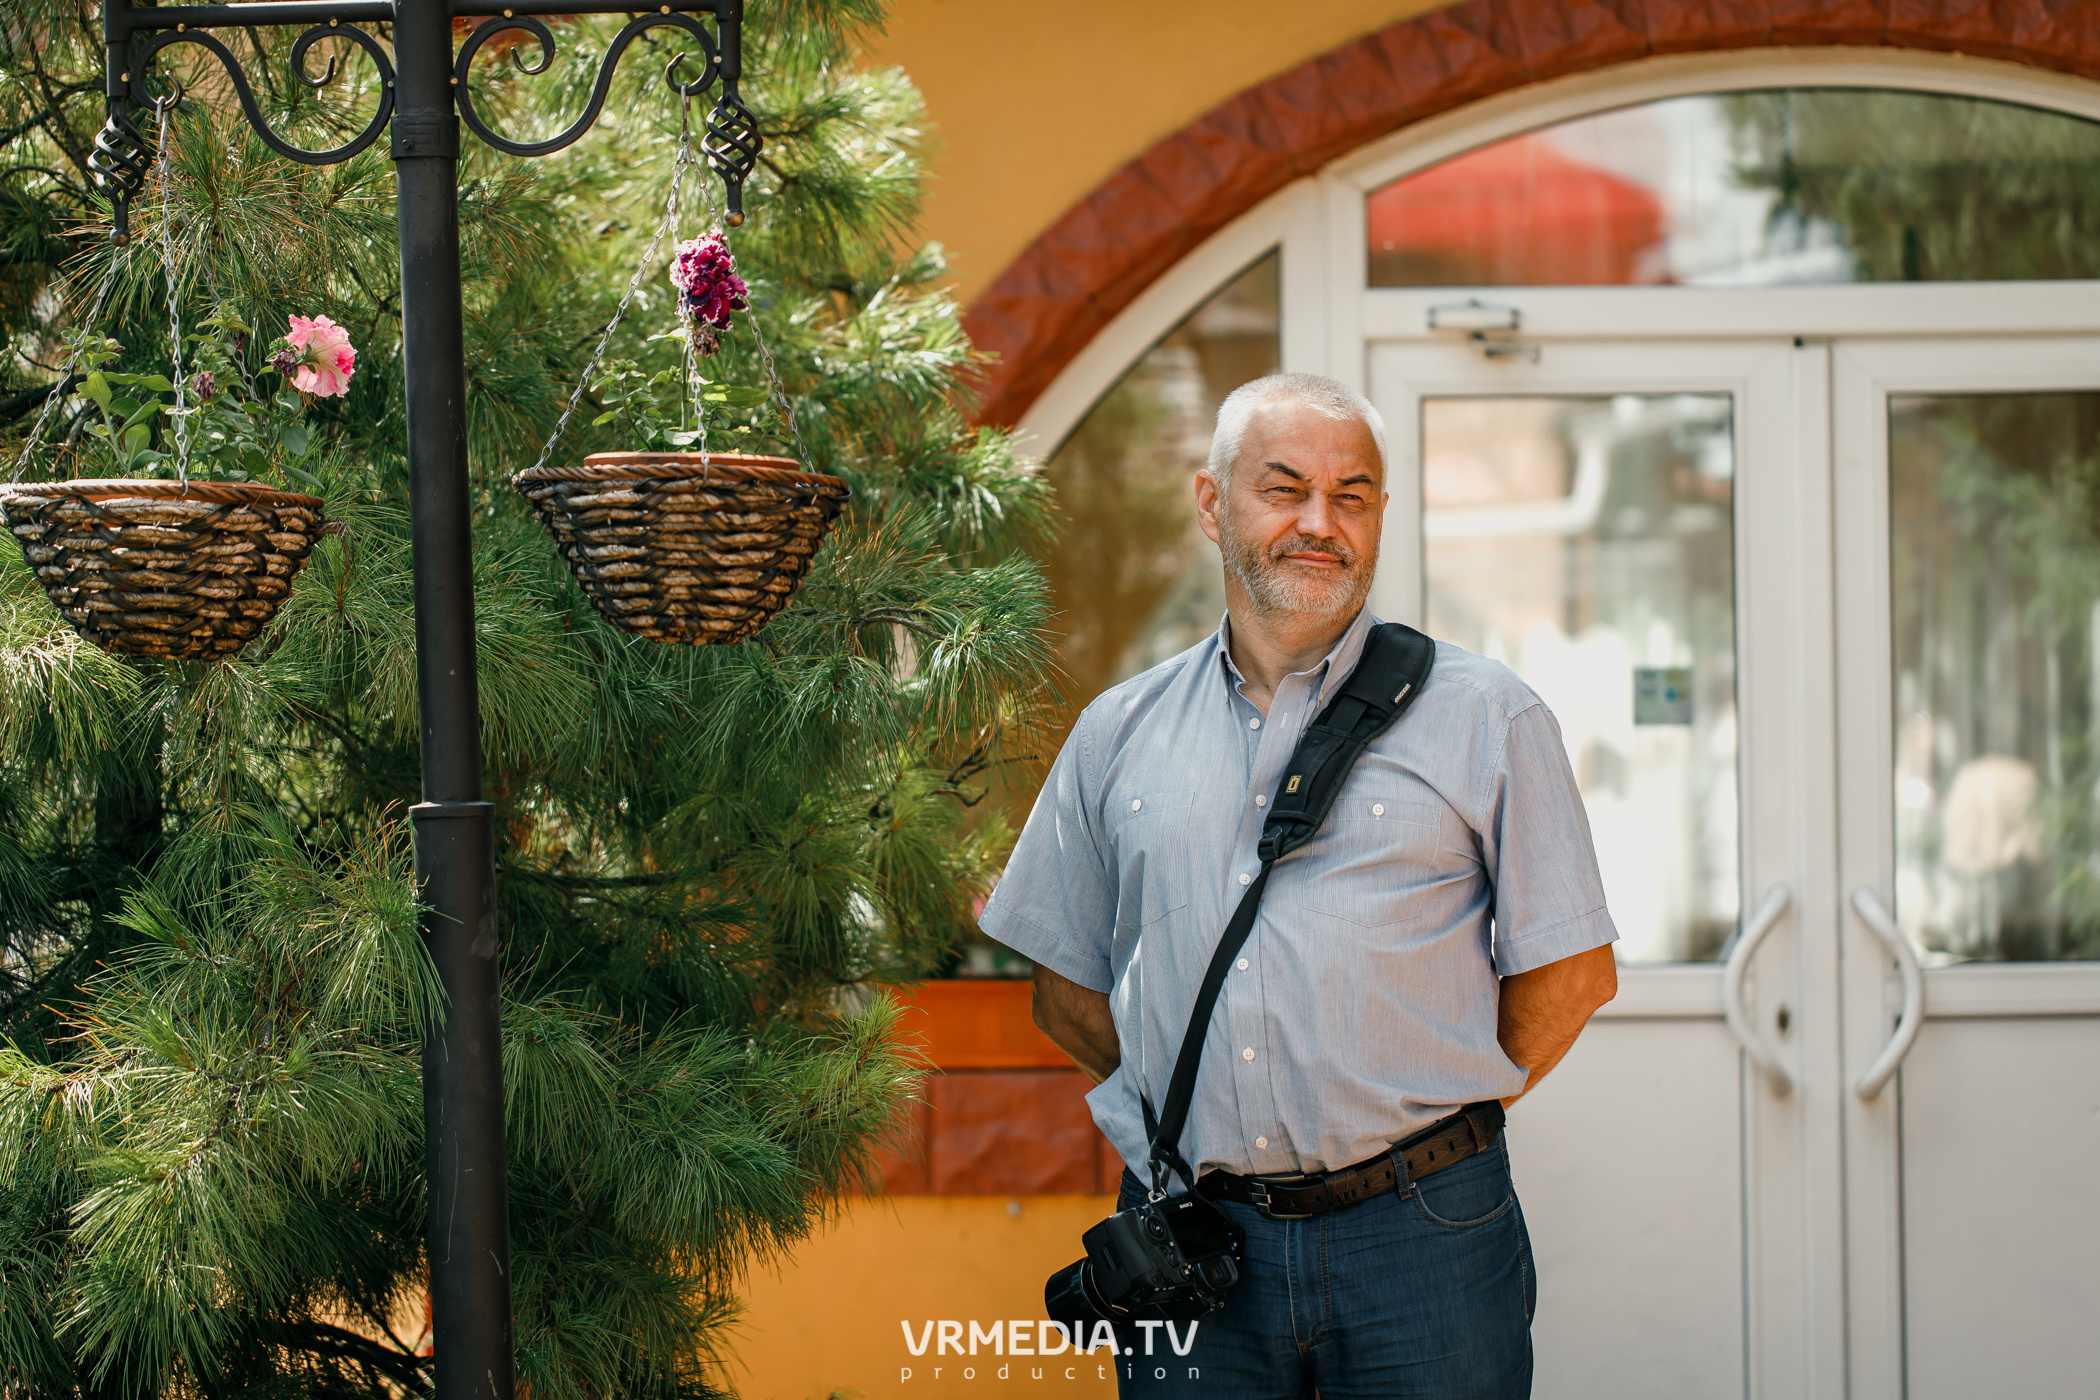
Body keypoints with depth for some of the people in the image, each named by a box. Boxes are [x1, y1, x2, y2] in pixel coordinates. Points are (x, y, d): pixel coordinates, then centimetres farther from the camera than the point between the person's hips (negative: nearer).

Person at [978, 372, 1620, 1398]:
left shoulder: (1484, 718, 3)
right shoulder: (1118, 734, 10)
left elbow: (1571, 971, 3)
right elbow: (1066, 987, 14)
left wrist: (1428, 1118, -1)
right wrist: (1216, 1114, 4)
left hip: (1418, 1237, -2)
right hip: (1188, 1234, 2)